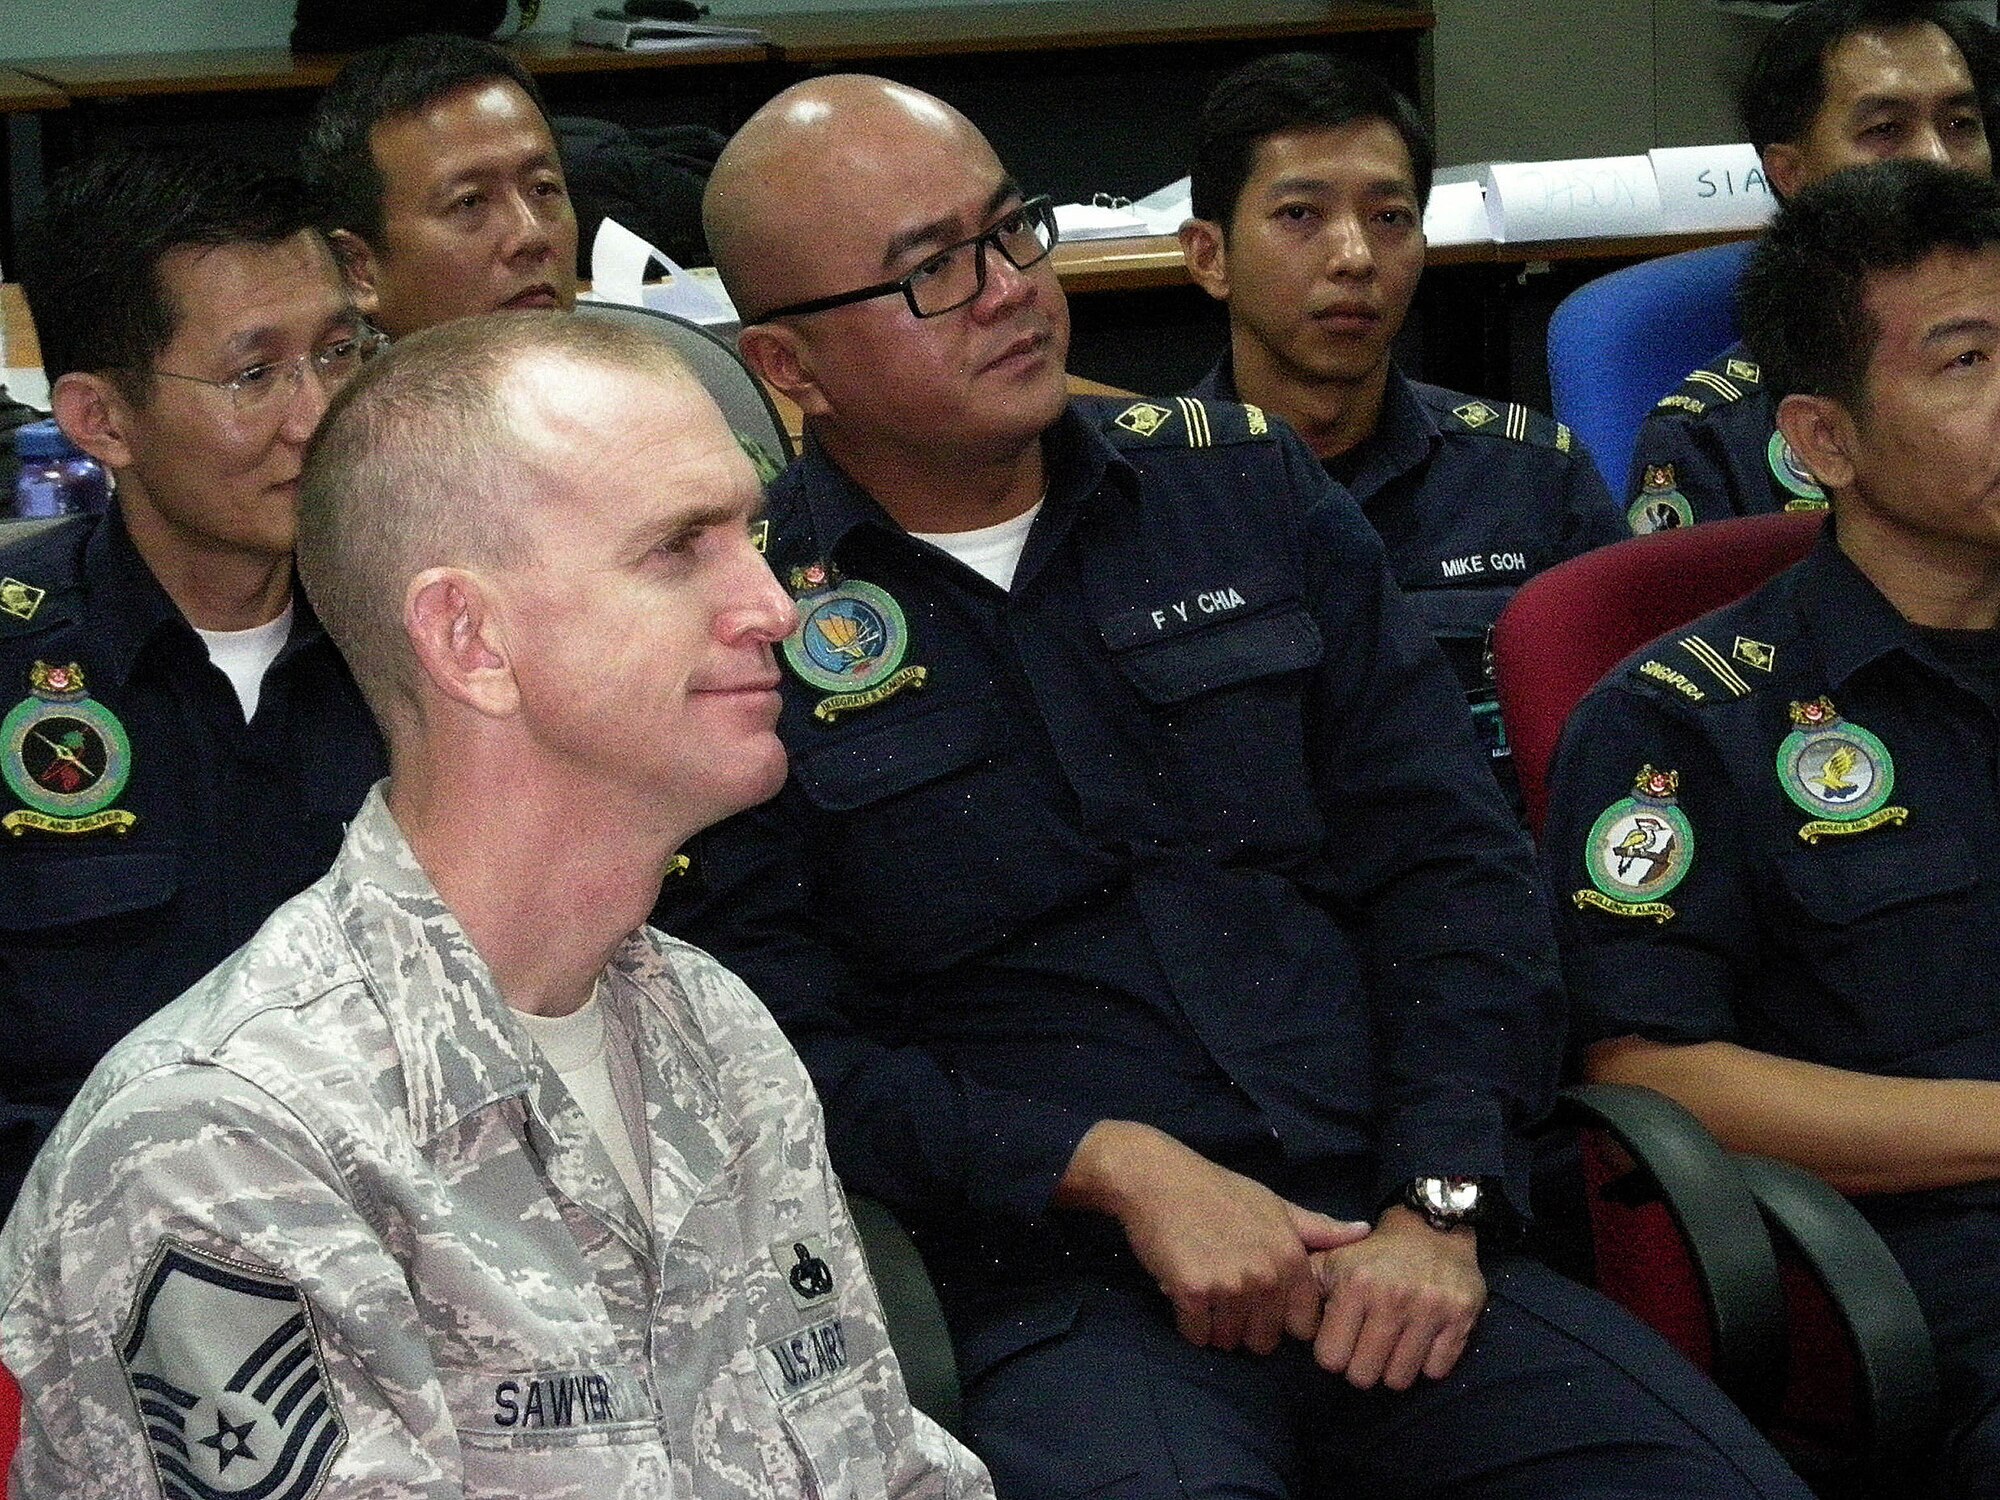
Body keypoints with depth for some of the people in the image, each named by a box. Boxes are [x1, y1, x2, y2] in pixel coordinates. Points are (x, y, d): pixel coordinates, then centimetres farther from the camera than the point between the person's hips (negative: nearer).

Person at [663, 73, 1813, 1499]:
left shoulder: (1244, 483, 13)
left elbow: (1450, 857, 10)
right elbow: (780, 1046, -2)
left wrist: (1441, 1205, -3)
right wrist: (1113, 1165, -12)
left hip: (1396, 1236, 4)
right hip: (1057, 1297, -3)